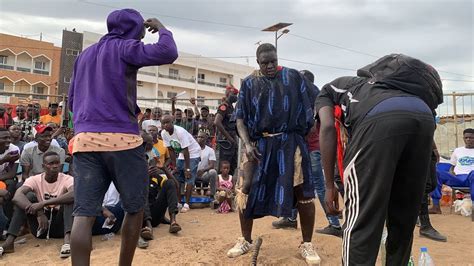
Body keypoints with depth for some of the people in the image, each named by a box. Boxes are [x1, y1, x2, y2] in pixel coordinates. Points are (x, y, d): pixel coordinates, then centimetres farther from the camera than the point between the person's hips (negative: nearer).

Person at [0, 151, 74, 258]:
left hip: (60, 225, -2)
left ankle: (67, 240, -43)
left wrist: (43, 203, -40)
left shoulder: (67, 179, -12)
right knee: (29, 196, -18)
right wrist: (38, 213, -38)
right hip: (40, 225, 2)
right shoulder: (35, 180, -5)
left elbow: (75, 195, -35)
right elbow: (17, 196, -25)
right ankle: (9, 242, -24)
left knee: (70, 199, -27)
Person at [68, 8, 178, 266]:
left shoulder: (84, 54, 24)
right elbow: (168, 53, -12)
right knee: (135, 208, 10)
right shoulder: (125, 48, 2)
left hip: (84, 139, 6)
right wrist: (160, 27, 7)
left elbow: (72, 101, 26)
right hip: (121, 139, -6)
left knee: (83, 213, -2)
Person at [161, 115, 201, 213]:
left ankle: (186, 204, -10)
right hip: (181, 154, 7)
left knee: (189, 178, -13)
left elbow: (186, 151, -28)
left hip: (193, 153, -7)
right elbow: (171, 150, -3)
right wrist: (174, 166, -3)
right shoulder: (164, 133, -11)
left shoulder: (180, 131, -30)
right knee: (177, 177, 3)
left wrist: (187, 168, -25)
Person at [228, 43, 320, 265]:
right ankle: (245, 240, 22)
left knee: (303, 191, -2)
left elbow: (316, 99, 9)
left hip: (291, 142, -1)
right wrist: (247, 144, -10)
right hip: (260, 143, 1)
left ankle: (307, 245, 17)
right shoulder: (249, 84, 8)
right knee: (248, 189, 1)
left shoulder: (293, 77, 7)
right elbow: (240, 118, 4)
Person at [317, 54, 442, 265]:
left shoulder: (327, 92, 29)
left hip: (380, 117, -7)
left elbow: (327, 128, 7)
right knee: (404, 217, 18)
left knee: (361, 218, -1)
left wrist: (329, 185, 8)